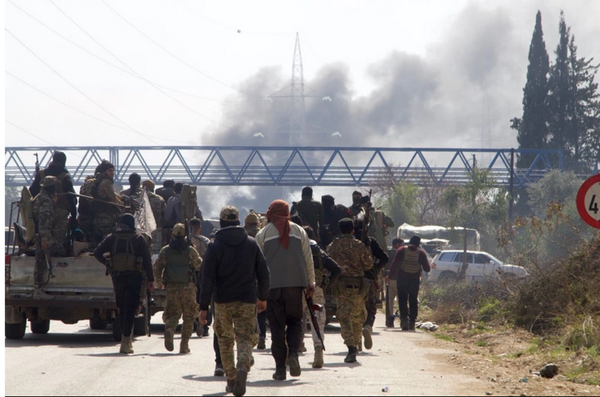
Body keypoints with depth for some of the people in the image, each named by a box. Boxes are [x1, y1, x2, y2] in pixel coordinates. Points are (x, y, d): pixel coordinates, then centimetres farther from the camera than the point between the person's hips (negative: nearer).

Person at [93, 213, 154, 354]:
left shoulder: (112, 238, 6)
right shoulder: (139, 238, 0)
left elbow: (97, 253, -2)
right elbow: (147, 260, -4)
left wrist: (108, 264, 12)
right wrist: (150, 280, -2)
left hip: (117, 277, 2)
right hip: (134, 277, -2)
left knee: (122, 308, 15)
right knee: (130, 309, -5)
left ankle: (127, 339, 19)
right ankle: (126, 340, -15)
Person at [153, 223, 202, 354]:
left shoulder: (165, 250, 2)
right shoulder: (190, 251, -3)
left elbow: (157, 268, 3)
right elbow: (200, 266, 8)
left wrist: (159, 283, 20)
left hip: (171, 288, 1)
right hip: (188, 288, -1)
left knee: (172, 314, 10)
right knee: (188, 317, 10)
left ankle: (169, 329, -25)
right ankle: (184, 345, 5)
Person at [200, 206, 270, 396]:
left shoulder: (215, 246, -4)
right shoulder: (251, 243, 3)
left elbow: (208, 278, -8)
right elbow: (263, 273, 7)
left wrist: (204, 307, -5)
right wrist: (263, 297, 20)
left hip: (222, 302, 0)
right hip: (247, 301, 1)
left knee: (225, 340, 15)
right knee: (246, 338, 0)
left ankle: (231, 379, 15)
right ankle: (243, 366, -29)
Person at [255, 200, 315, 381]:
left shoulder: (263, 234, 5)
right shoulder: (299, 231, 9)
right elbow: (308, 259, 9)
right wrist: (311, 284, 16)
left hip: (272, 285, -1)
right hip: (295, 284, 1)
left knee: (277, 326, 2)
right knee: (295, 322, 13)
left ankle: (280, 367, -2)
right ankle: (293, 354, -11)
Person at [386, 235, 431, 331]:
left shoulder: (402, 250, -3)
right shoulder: (421, 253, -1)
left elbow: (394, 264, -6)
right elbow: (427, 268, 2)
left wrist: (390, 276, 1)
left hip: (402, 279, -1)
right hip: (415, 280, 1)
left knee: (402, 300, 2)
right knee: (413, 301, 9)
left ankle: (404, 318, -17)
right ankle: (412, 322, 6)